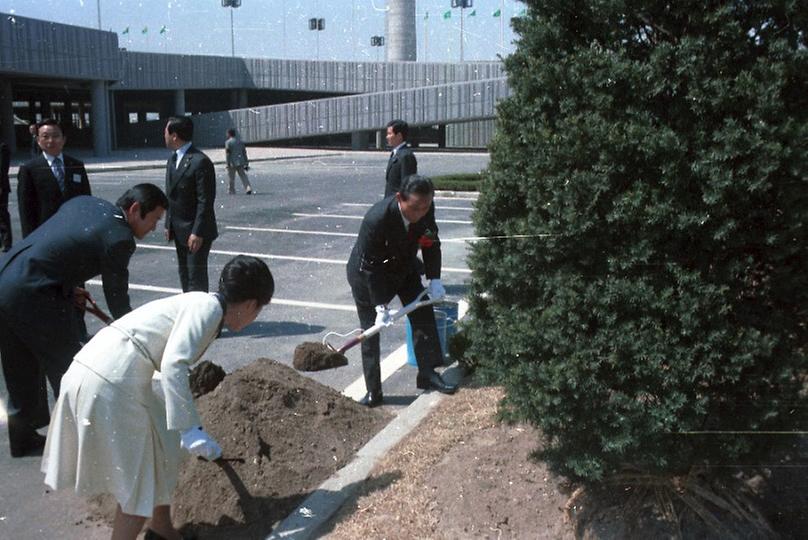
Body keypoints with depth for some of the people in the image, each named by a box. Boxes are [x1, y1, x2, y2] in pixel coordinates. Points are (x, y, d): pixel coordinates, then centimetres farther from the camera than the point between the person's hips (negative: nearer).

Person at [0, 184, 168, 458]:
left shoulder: (84, 202, 11)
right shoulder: (119, 238, -13)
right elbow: (117, 300, -6)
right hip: (32, 295, -9)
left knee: (22, 372, 23)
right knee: (69, 371, 7)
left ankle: (22, 436, 37)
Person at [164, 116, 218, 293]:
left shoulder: (200, 161, -18)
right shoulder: (173, 159, 10)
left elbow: (205, 201, -20)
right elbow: (171, 196, 15)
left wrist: (198, 232, -21)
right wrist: (168, 224, 12)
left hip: (196, 232, -9)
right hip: (179, 231, 9)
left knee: (196, 278, -4)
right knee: (184, 274, 16)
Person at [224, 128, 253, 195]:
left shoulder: (228, 142, -4)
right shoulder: (240, 141, 14)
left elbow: (227, 153, -12)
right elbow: (244, 152, 14)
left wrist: (228, 163, -13)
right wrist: (246, 163, 16)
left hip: (232, 163, -5)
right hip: (240, 163, 5)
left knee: (231, 177, 6)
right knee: (243, 176, 3)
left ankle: (231, 191, 14)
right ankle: (248, 188, -14)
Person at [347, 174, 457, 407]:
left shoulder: (424, 210, -22)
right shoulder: (376, 219, -38)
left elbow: (431, 244, -4)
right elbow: (370, 266, -31)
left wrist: (434, 279, -15)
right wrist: (380, 306, -29)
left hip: (403, 268, 5)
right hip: (367, 274, -5)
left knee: (423, 314, 0)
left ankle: (427, 373, 12)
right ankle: (373, 391, 7)